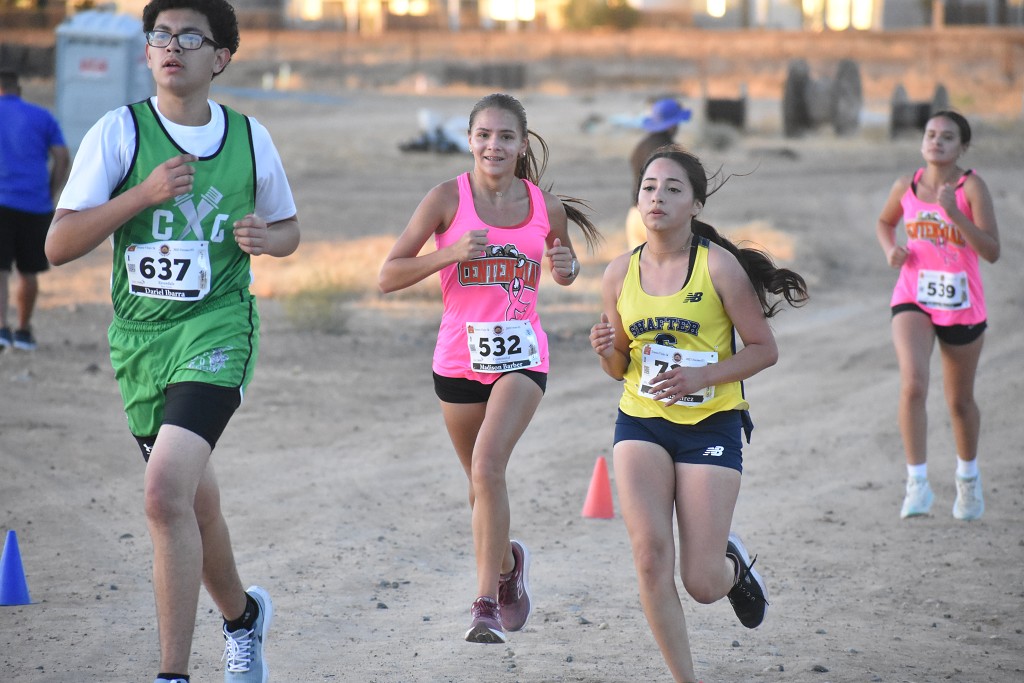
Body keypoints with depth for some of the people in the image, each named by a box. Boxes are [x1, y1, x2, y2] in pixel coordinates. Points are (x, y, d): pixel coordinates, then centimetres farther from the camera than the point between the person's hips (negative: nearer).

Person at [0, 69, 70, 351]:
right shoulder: (43, 117, 11)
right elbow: (63, 157, 1)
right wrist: (50, 196, 7)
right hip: (36, 205, 2)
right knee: (28, 271, 15)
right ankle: (24, 331, 24)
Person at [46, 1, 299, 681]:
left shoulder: (250, 138, 3)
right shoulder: (119, 132, -2)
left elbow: (288, 227, 20)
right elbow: (59, 245, -8)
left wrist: (265, 237, -4)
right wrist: (144, 193, -18)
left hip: (217, 327, -2)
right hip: (139, 337, 2)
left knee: (166, 492, -23)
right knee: (195, 501, 16)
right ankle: (243, 614, 46)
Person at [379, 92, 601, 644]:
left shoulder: (547, 207, 0)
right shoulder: (448, 199, -6)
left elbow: (565, 272, 19)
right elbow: (388, 276, -8)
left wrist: (567, 267, -5)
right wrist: (450, 253, -21)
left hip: (521, 355, -1)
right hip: (459, 358, 1)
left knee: (488, 464, -22)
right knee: (480, 481, 15)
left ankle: (486, 603, -17)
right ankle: (507, 562, 46)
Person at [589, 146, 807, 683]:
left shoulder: (719, 265, -9)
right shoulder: (621, 273, 2)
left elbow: (764, 349, -5)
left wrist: (701, 376, -18)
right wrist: (607, 351, -10)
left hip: (712, 426, -3)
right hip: (640, 423, 3)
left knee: (702, 584, -4)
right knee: (649, 553, -18)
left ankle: (733, 564, 35)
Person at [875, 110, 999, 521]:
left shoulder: (971, 188, -12)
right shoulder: (906, 187, -1)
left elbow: (992, 251, -19)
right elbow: (885, 222, 21)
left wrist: (954, 213, -29)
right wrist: (891, 248, 0)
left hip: (962, 307, -1)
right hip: (913, 301, 1)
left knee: (960, 400, 14)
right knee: (912, 386, -22)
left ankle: (968, 478, 39)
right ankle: (917, 483, -16)